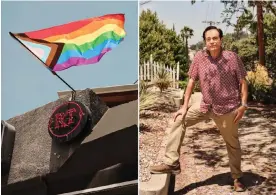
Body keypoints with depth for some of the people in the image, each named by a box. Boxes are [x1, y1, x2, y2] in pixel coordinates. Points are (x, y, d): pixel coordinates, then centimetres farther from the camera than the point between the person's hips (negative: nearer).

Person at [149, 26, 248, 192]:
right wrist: (185, 106, -3)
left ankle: (237, 177, 33)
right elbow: (192, 81, -1)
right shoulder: (199, 57, -7)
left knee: (233, 144, 12)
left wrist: (243, 105, -11)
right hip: (206, 106, 3)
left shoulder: (232, 57, -13)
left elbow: (243, 82, -5)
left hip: (229, 108, -2)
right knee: (180, 120, -9)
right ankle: (172, 163, -5)